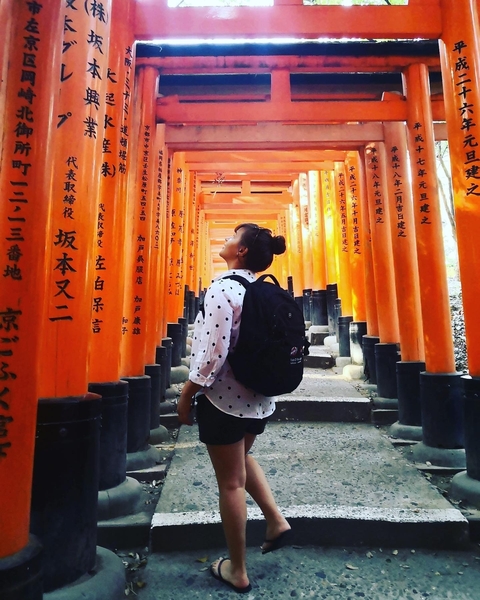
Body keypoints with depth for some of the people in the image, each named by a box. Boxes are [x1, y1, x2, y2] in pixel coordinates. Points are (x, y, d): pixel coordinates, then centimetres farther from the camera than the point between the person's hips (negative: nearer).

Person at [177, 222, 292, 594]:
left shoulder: (222, 288, -18)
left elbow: (214, 352, -23)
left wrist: (187, 395, -11)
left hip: (224, 399, -7)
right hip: (260, 398, 8)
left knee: (230, 482, 9)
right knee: (242, 459, 32)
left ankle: (237, 571, 27)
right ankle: (277, 521, 29)